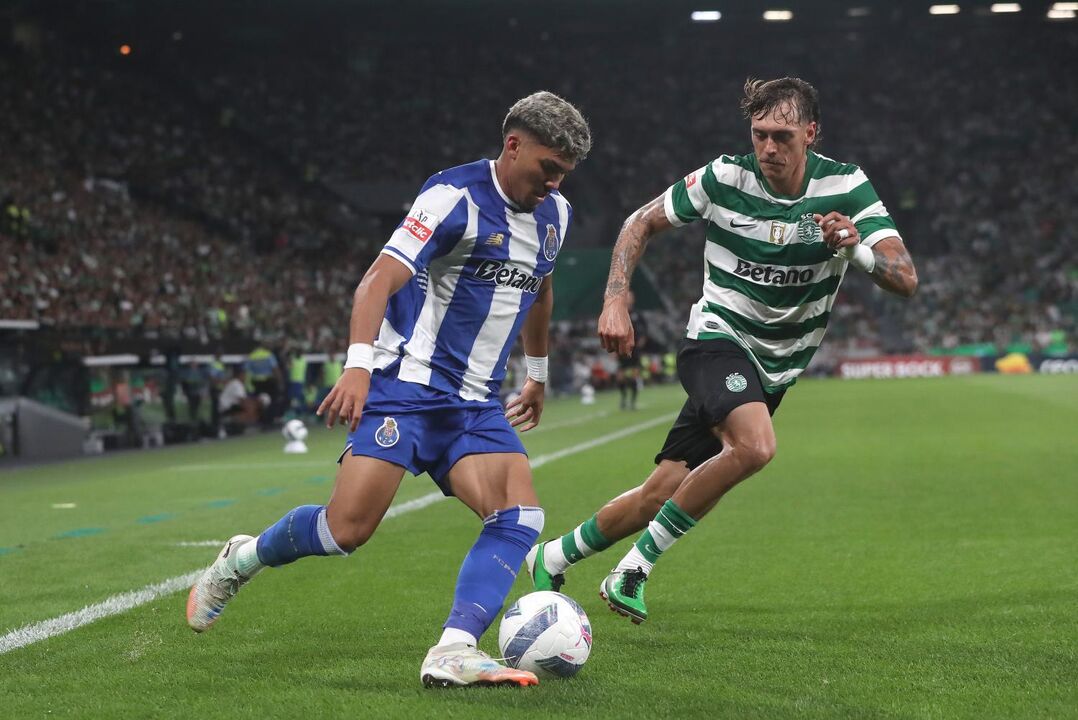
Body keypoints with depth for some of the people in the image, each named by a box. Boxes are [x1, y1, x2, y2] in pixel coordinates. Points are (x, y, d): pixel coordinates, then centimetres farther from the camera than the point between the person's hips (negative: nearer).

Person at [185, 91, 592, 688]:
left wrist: (537, 372, 39)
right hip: (405, 386, -7)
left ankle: (452, 652, -23)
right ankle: (241, 560, 15)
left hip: (475, 403, 7)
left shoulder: (554, 215, 11)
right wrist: (358, 365, -35)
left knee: (520, 516, -16)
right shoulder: (456, 197, -13)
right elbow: (380, 280, -22)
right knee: (347, 528, -14)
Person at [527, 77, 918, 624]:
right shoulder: (724, 178, -11)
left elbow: (905, 280, -16)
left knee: (661, 495, -1)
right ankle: (637, 565, -18)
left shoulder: (846, 188, -9)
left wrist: (857, 247, -36)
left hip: (775, 369, 3)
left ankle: (554, 558, 22)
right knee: (755, 445, -33)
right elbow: (642, 223, 3)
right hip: (717, 339, -3)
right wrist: (616, 300, -9)